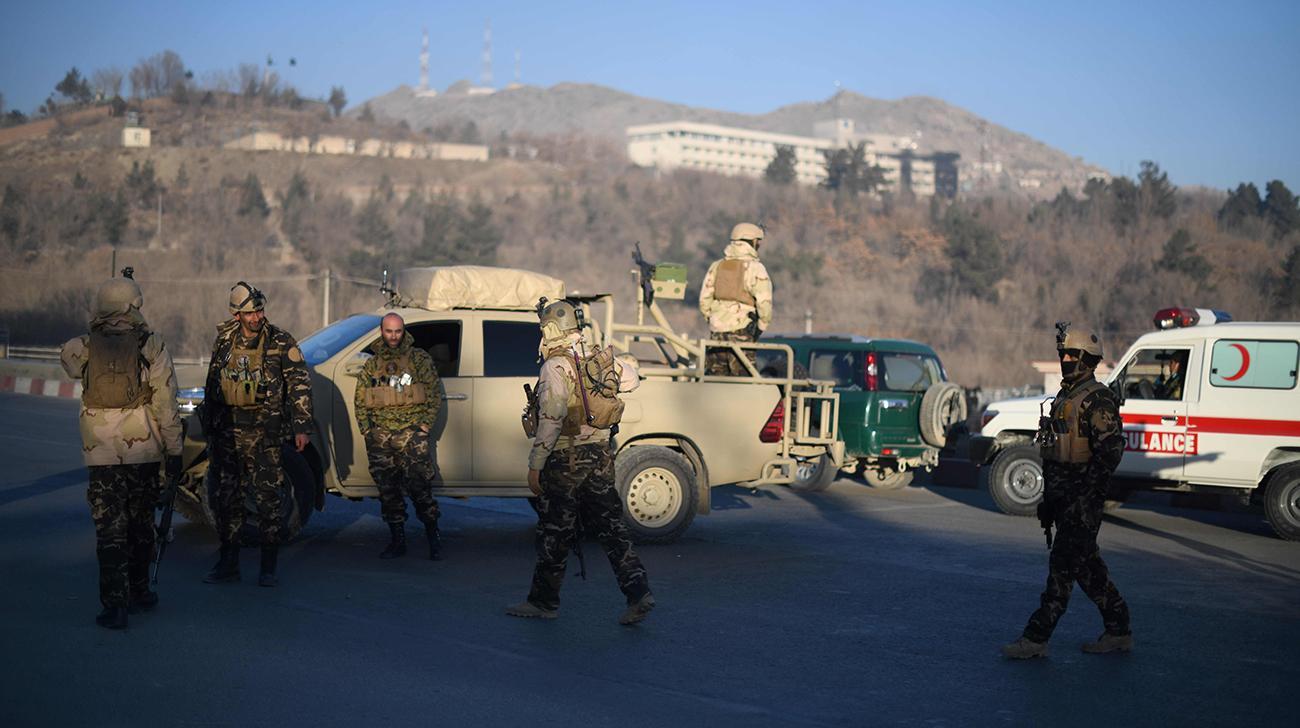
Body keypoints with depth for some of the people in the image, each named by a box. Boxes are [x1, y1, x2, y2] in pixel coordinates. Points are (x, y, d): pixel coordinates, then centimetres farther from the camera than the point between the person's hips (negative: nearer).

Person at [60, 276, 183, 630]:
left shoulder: (83, 348, -3)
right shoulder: (151, 345, -7)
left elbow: (67, 360, 23)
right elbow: (166, 404, -7)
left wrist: (99, 332, 18)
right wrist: (174, 450, -1)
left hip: (101, 453, 0)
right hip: (143, 450, 0)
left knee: (110, 530, 1)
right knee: (140, 523, 17)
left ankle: (115, 604, -7)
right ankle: (139, 591, 30)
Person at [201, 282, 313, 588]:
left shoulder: (281, 342, -4)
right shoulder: (224, 340, 8)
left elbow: (300, 384, -3)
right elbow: (212, 384, 18)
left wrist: (301, 427, -8)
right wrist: (208, 424, 18)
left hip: (263, 431, -4)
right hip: (227, 431, 4)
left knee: (267, 498, -3)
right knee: (225, 497, 7)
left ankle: (268, 567, 5)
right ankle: (228, 564, 17)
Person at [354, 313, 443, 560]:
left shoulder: (419, 359, 4)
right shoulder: (372, 364, 13)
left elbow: (434, 395, 3)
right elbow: (360, 400, 16)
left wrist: (425, 426, -6)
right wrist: (367, 430, 5)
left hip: (412, 434, -4)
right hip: (380, 437, 4)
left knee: (419, 488, -10)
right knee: (388, 491, 6)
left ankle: (433, 537, 1)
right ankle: (398, 541, 14)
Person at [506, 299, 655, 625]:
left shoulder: (556, 367, -14)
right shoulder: (599, 361, 6)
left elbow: (551, 420, -20)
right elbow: (632, 376, 24)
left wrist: (534, 466, -17)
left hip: (565, 461, -6)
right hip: (600, 457, 6)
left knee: (554, 532, 5)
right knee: (610, 527, 8)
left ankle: (543, 601, 16)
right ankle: (638, 592, 0)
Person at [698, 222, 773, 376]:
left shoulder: (716, 266, 10)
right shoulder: (755, 268, -7)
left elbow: (704, 300, 9)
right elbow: (764, 303, -13)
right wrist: (762, 326, 0)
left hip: (717, 330, 5)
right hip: (742, 330, -5)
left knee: (715, 374, 10)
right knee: (741, 376, -1)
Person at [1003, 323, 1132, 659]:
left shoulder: (1097, 400, -13)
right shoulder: (1064, 397, 17)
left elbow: (1110, 451, -20)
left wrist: (1085, 493, -23)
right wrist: (1048, 499, 22)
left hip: (1082, 501, -10)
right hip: (1064, 498, 10)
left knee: (1063, 566, -8)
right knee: (1087, 565, 14)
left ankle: (1037, 637, -8)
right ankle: (1118, 630, 23)